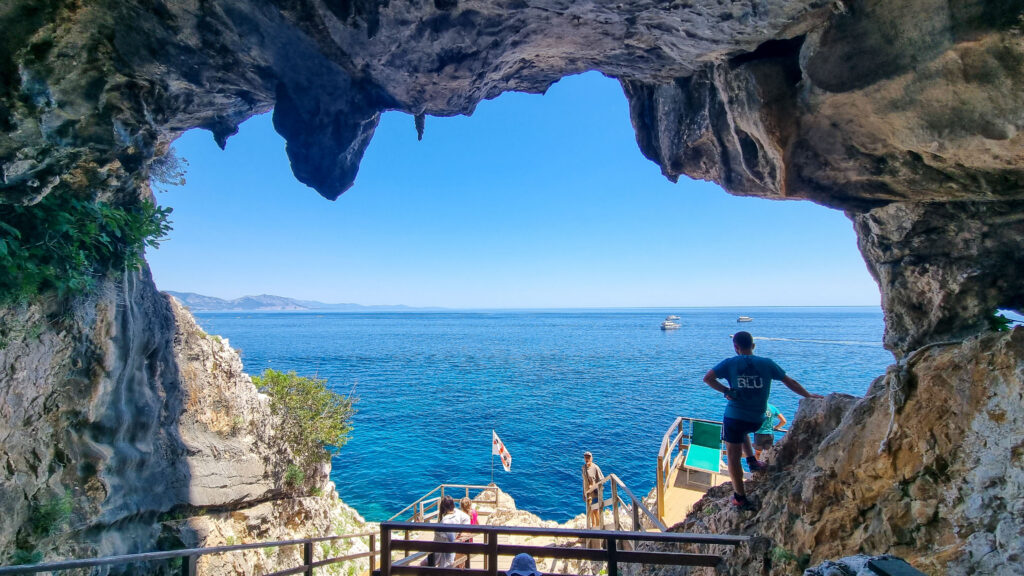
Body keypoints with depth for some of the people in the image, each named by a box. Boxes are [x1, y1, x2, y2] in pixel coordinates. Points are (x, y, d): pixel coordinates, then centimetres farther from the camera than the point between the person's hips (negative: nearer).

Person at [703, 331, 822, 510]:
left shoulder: (730, 363, -3)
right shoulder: (767, 363, 3)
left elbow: (707, 378, -13)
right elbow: (789, 381, 12)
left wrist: (726, 391, -6)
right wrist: (809, 396, 25)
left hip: (734, 416, -4)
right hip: (757, 420, 4)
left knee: (733, 456, 5)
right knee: (742, 431, 38)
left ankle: (740, 497, 5)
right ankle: (752, 460, 27)